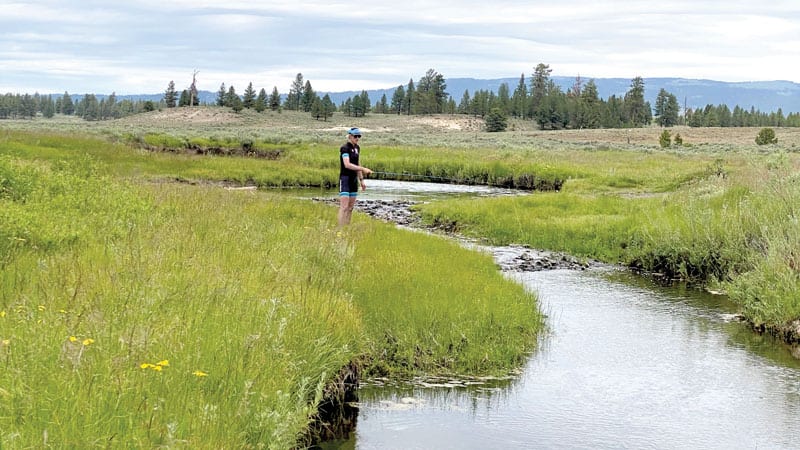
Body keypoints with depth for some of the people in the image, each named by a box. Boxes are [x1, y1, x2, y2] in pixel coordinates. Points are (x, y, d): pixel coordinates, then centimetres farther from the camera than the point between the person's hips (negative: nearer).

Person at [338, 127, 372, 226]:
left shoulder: (357, 148, 11)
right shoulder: (345, 148, -14)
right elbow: (347, 165, -27)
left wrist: (361, 180, 17)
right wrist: (363, 169, -31)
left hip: (354, 180, 8)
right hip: (345, 179, -8)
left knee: (351, 207, 8)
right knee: (344, 207, -12)